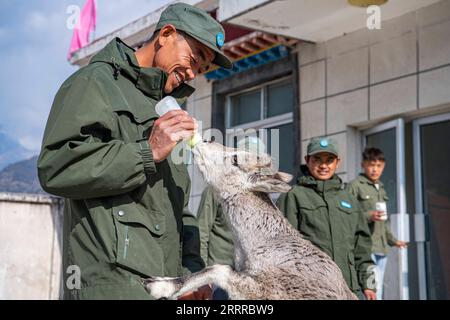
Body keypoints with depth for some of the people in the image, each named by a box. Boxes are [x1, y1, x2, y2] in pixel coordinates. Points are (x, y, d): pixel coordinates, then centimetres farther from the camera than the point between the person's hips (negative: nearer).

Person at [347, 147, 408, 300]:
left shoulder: (381, 188, 22)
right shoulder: (355, 186, -2)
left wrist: (392, 240, 25)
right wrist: (368, 216, -19)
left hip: (381, 248, 8)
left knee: (377, 291, 7)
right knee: (374, 290, -16)